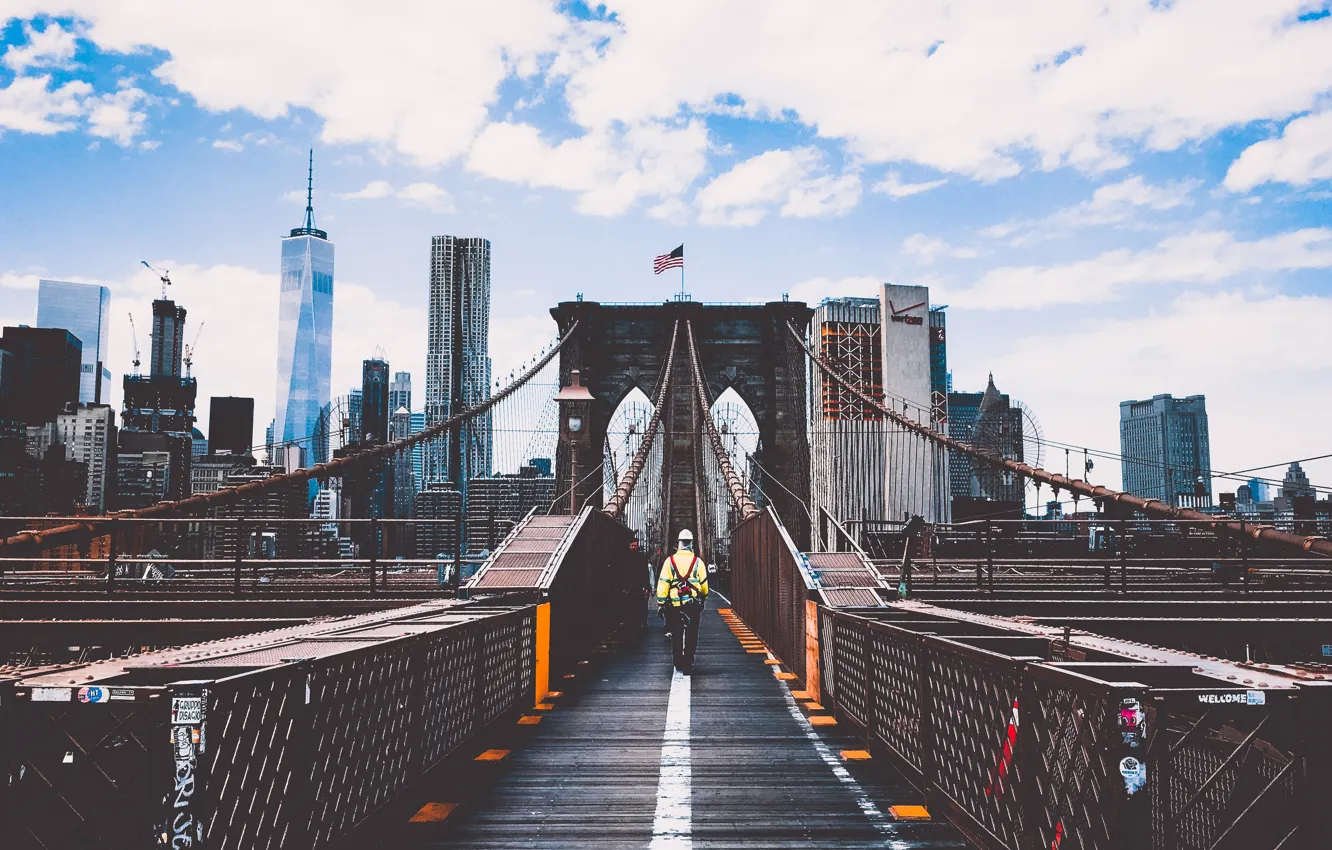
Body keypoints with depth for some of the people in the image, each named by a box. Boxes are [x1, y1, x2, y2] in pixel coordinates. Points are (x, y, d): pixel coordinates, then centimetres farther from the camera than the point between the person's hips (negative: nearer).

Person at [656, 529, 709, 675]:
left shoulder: (670, 561, -3)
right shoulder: (698, 561, -3)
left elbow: (663, 583, -5)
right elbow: (704, 584, 4)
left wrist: (660, 603, 1)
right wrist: (703, 598, 23)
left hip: (674, 604, 1)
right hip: (694, 605, 0)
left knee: (676, 635, 11)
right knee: (691, 635, 6)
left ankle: (679, 663, 16)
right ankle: (688, 665, 4)